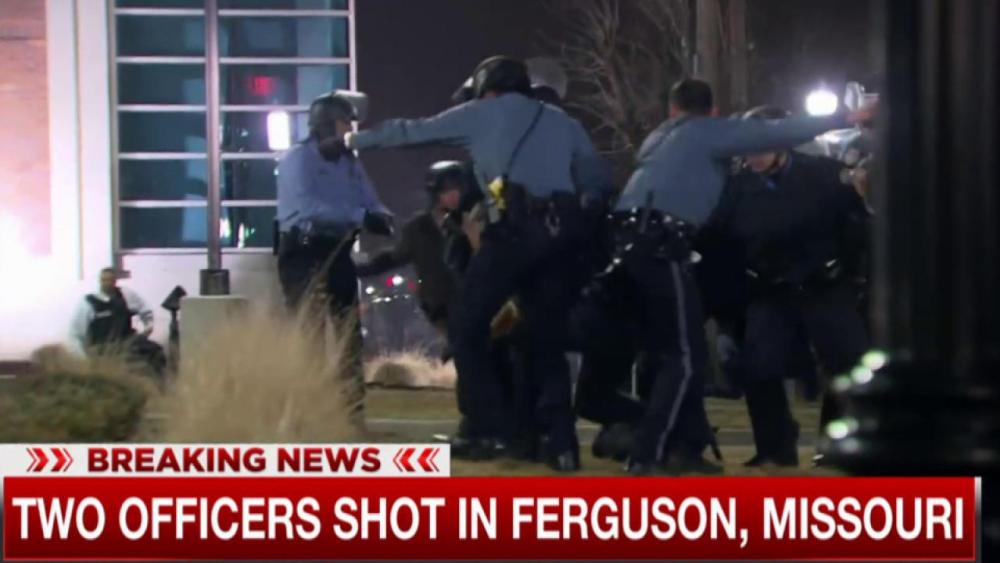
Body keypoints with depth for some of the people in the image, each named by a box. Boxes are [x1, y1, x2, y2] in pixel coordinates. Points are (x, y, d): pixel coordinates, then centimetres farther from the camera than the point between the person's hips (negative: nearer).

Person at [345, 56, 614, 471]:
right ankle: (561, 443, 4)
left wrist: (357, 139, 38)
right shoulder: (562, 122, 27)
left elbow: (413, 131, 25)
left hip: (515, 230, -5)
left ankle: (488, 431, -5)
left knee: (468, 328, 5)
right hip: (561, 234, 5)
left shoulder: (483, 112, 18)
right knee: (548, 340, 12)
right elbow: (599, 180, 21)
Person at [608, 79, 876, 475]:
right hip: (661, 242, -8)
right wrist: (842, 119, 7)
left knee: (667, 352, 15)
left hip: (632, 239, 8)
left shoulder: (659, 137, 29)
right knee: (686, 357, -5)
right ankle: (646, 457, -11)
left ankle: (685, 445, 16)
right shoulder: (708, 132, 8)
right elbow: (776, 133, 2)